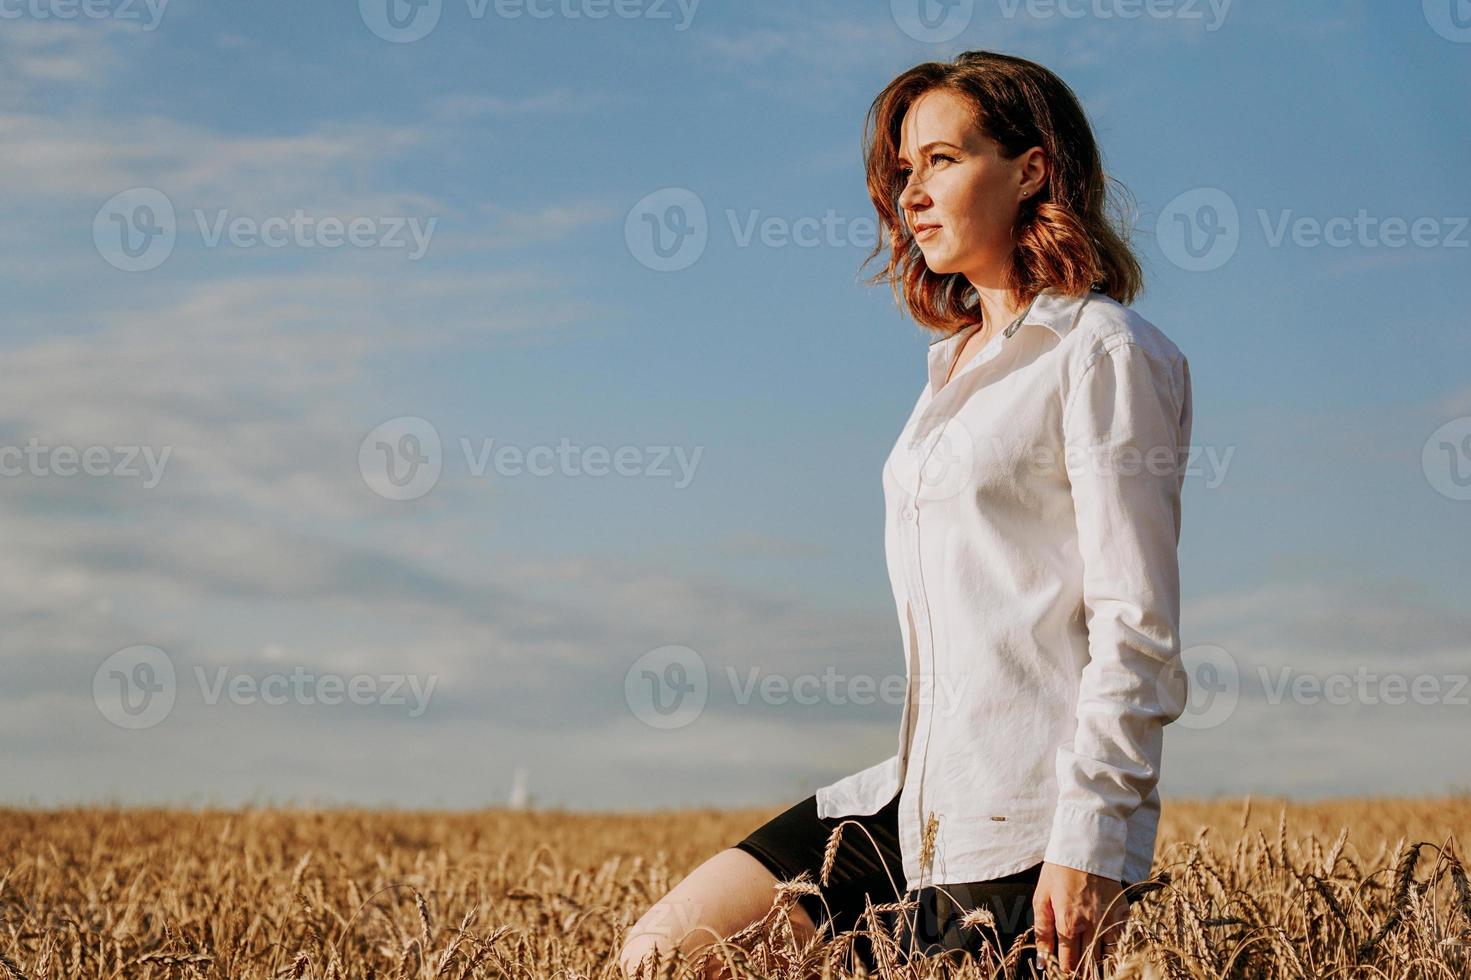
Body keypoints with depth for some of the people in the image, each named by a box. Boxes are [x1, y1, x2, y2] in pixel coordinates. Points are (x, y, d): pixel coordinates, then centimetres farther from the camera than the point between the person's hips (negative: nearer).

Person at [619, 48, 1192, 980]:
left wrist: (1091, 847, -20)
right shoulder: (961, 363, 18)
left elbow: (1137, 631, -15)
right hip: (928, 799, 8)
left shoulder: (1103, 354, -9)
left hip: (1025, 827, -8)